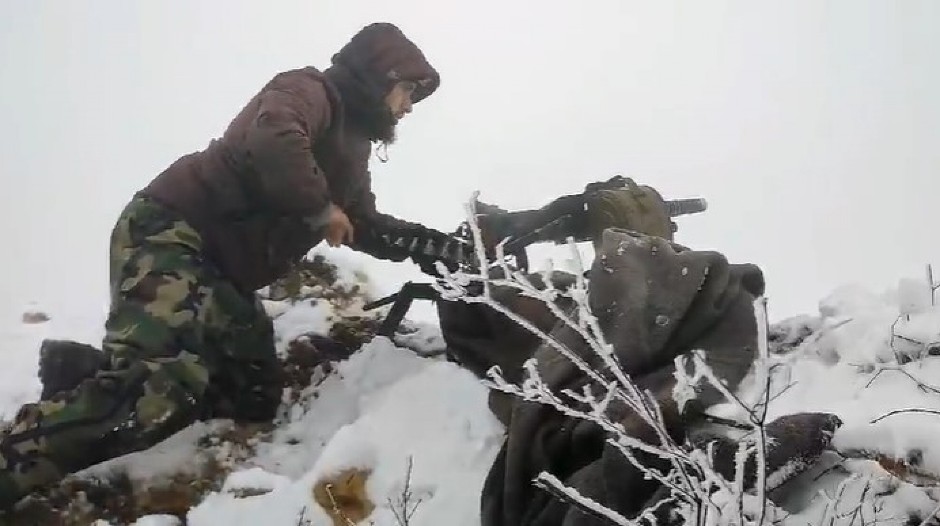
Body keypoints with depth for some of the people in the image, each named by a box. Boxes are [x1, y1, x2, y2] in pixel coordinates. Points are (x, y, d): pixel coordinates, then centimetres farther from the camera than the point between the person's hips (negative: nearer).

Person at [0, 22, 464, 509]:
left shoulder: (351, 143, 25)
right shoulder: (309, 90, -5)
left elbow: (362, 224, 31)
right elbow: (273, 141, -27)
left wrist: (421, 243, 16)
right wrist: (320, 207, -16)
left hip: (224, 274, 11)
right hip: (172, 233, -11)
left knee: (253, 398, 1)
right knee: (166, 378, -31)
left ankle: (83, 389, -2)